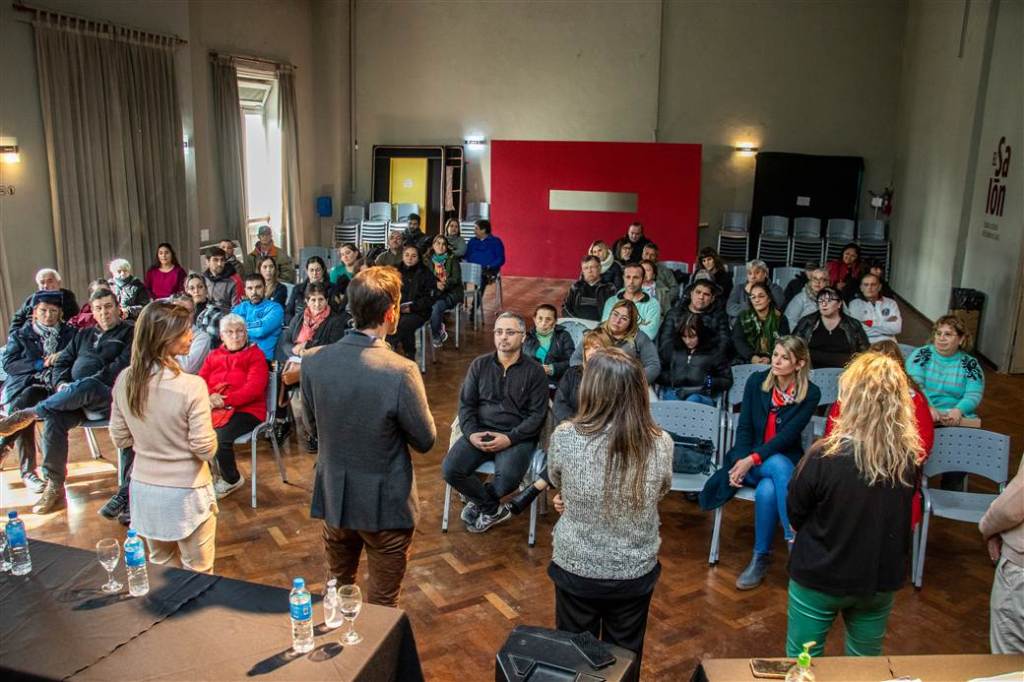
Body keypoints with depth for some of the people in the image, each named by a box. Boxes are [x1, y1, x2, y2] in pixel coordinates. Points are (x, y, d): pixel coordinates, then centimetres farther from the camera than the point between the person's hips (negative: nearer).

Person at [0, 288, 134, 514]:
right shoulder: (84, 335, 29)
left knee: (85, 387, -40)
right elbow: (62, 362, 23)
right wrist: (61, 383, 2)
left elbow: (123, 365, -7)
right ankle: (54, 488, -22)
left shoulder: (130, 332, 9)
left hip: (108, 398, -5)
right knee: (54, 420, -26)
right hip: (76, 398, 5)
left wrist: (93, 381, -16)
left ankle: (31, 413, -25)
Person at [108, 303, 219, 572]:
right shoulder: (191, 386, -25)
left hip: (144, 488, 6)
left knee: (160, 566, 24)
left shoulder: (125, 380, -7)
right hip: (185, 492, -5)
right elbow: (205, 449, -18)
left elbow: (120, 438, 3)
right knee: (197, 573, 13)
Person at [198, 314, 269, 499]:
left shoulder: (255, 354, 0)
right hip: (215, 409, 5)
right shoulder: (213, 356, 17)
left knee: (220, 438, -30)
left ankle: (232, 480, -1)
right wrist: (209, 397, -15)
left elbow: (254, 388, -11)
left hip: (246, 410, -5)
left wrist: (225, 401, -20)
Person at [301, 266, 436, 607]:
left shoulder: (313, 363, -11)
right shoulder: (401, 372, -26)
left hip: (333, 498, 5)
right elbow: (425, 441, -14)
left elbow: (314, 428, 4)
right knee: (382, 605, 15)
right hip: (385, 505, -5)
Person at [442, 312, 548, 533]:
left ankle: (479, 502, 5)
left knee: (508, 477, -32)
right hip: (480, 432, 3)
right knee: (450, 469, -21)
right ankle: (494, 510, 2)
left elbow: (537, 415, -3)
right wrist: (471, 433, -10)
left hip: (517, 436, -3)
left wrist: (510, 438, -16)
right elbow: (466, 404, 9)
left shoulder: (534, 371, 1)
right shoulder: (479, 365, 10)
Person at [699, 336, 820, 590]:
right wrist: (740, 461, -18)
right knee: (780, 466, -35)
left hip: (785, 460, 0)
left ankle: (761, 558, -21)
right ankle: (796, 541, -29)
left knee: (767, 491, -35)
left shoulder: (810, 394, -7)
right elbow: (744, 427, -3)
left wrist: (753, 459, -24)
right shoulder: (756, 381, -2)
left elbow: (788, 435, -15)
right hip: (748, 457, 1)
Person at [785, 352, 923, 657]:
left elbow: (795, 513, -11)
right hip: (881, 579, 4)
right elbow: (901, 516, 3)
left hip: (820, 577, -4)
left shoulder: (824, 456, -27)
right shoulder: (908, 458, -14)